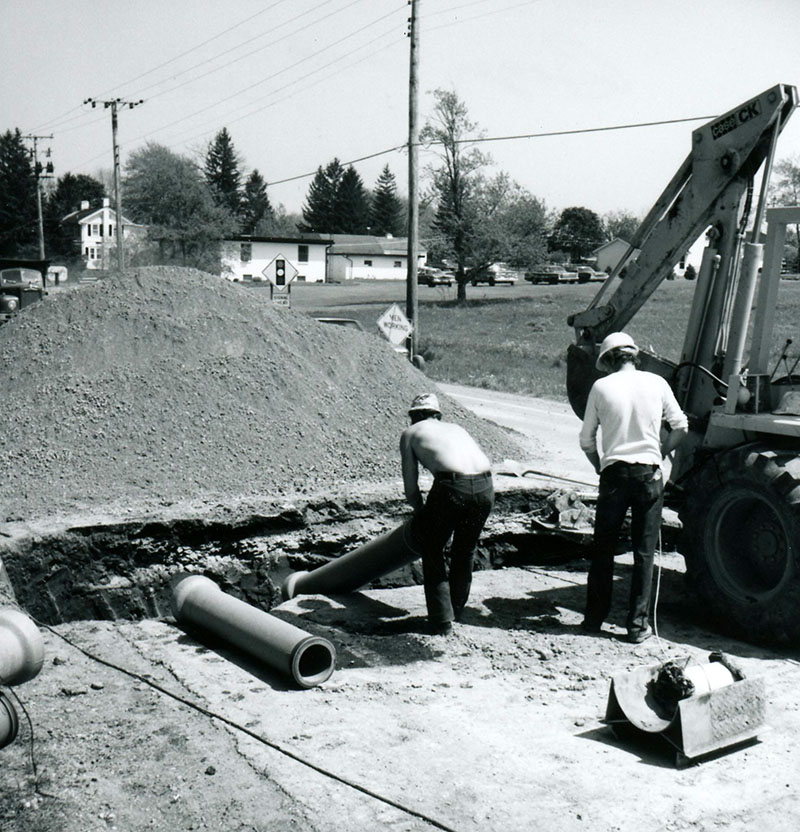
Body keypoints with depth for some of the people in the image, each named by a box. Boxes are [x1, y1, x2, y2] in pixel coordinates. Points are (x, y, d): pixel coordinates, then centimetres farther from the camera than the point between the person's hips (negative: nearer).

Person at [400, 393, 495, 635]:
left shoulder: (410, 433, 20)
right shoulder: (455, 428, 33)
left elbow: (411, 488, 16)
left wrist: (422, 514, 34)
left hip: (452, 486, -4)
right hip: (485, 487, 5)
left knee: (432, 550, 17)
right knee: (465, 551, 25)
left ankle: (442, 620, 15)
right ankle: (457, 611, 37)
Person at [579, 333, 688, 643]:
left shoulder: (601, 386, 0)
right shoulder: (656, 383, 3)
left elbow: (586, 440, 2)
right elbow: (680, 428, 5)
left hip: (614, 473, -1)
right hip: (649, 474, 1)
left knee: (603, 549, 10)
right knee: (644, 552, 6)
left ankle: (594, 618, 18)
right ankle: (638, 624, 8)